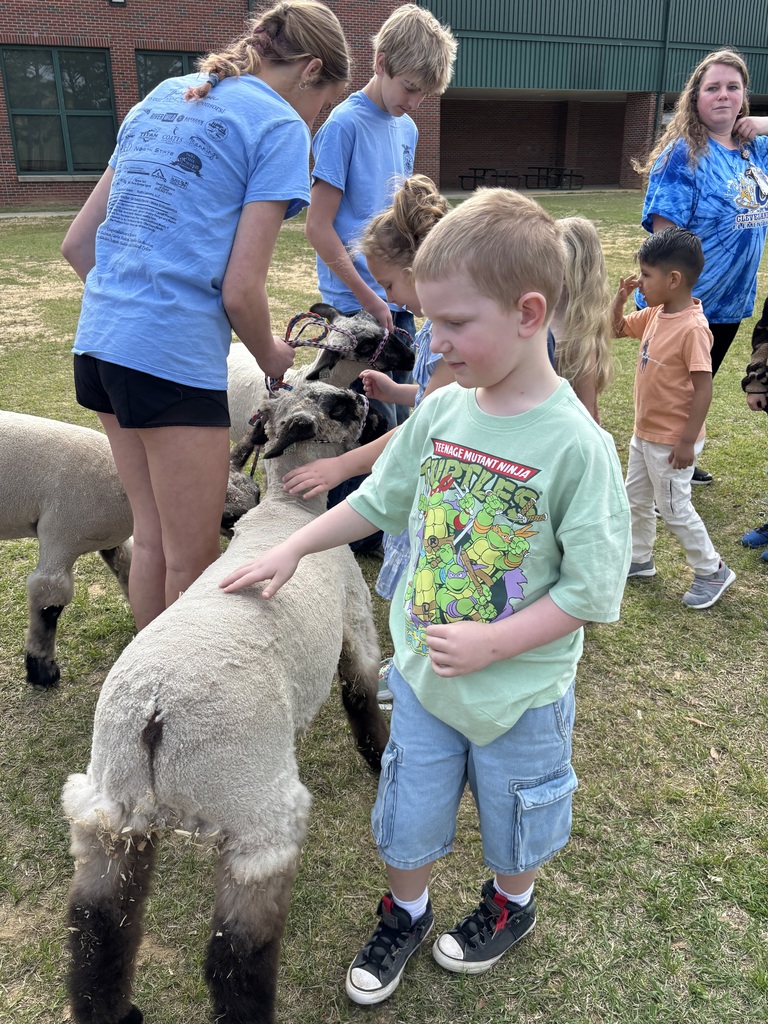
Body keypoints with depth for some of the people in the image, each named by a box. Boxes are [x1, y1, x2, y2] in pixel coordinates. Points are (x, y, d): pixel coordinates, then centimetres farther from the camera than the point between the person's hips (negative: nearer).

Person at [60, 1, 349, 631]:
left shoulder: (164, 96, 20)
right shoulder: (280, 125, -2)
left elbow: (78, 243, 18)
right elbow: (241, 291, -10)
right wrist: (273, 357, 9)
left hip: (98, 340, 8)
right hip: (175, 356, -8)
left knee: (151, 535, 20)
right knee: (193, 560, 6)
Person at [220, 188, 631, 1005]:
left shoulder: (576, 445, -23)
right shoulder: (440, 411, -8)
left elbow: (591, 592, -19)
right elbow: (379, 499, 7)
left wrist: (491, 643, -24)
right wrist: (291, 548, 8)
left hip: (518, 691, -3)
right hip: (420, 669, 4)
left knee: (512, 817, 23)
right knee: (407, 815, 21)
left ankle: (511, 904, 54)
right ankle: (404, 913, 50)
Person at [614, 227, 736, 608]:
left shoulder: (692, 327, -25)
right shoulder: (655, 314, -1)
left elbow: (703, 389, -24)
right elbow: (618, 329, 16)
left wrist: (687, 442, -22)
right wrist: (620, 298, -3)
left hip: (671, 441, -9)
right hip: (644, 432, 9)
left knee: (674, 508, 4)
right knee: (636, 498, 21)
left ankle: (712, 571, 23)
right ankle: (639, 558, 40)